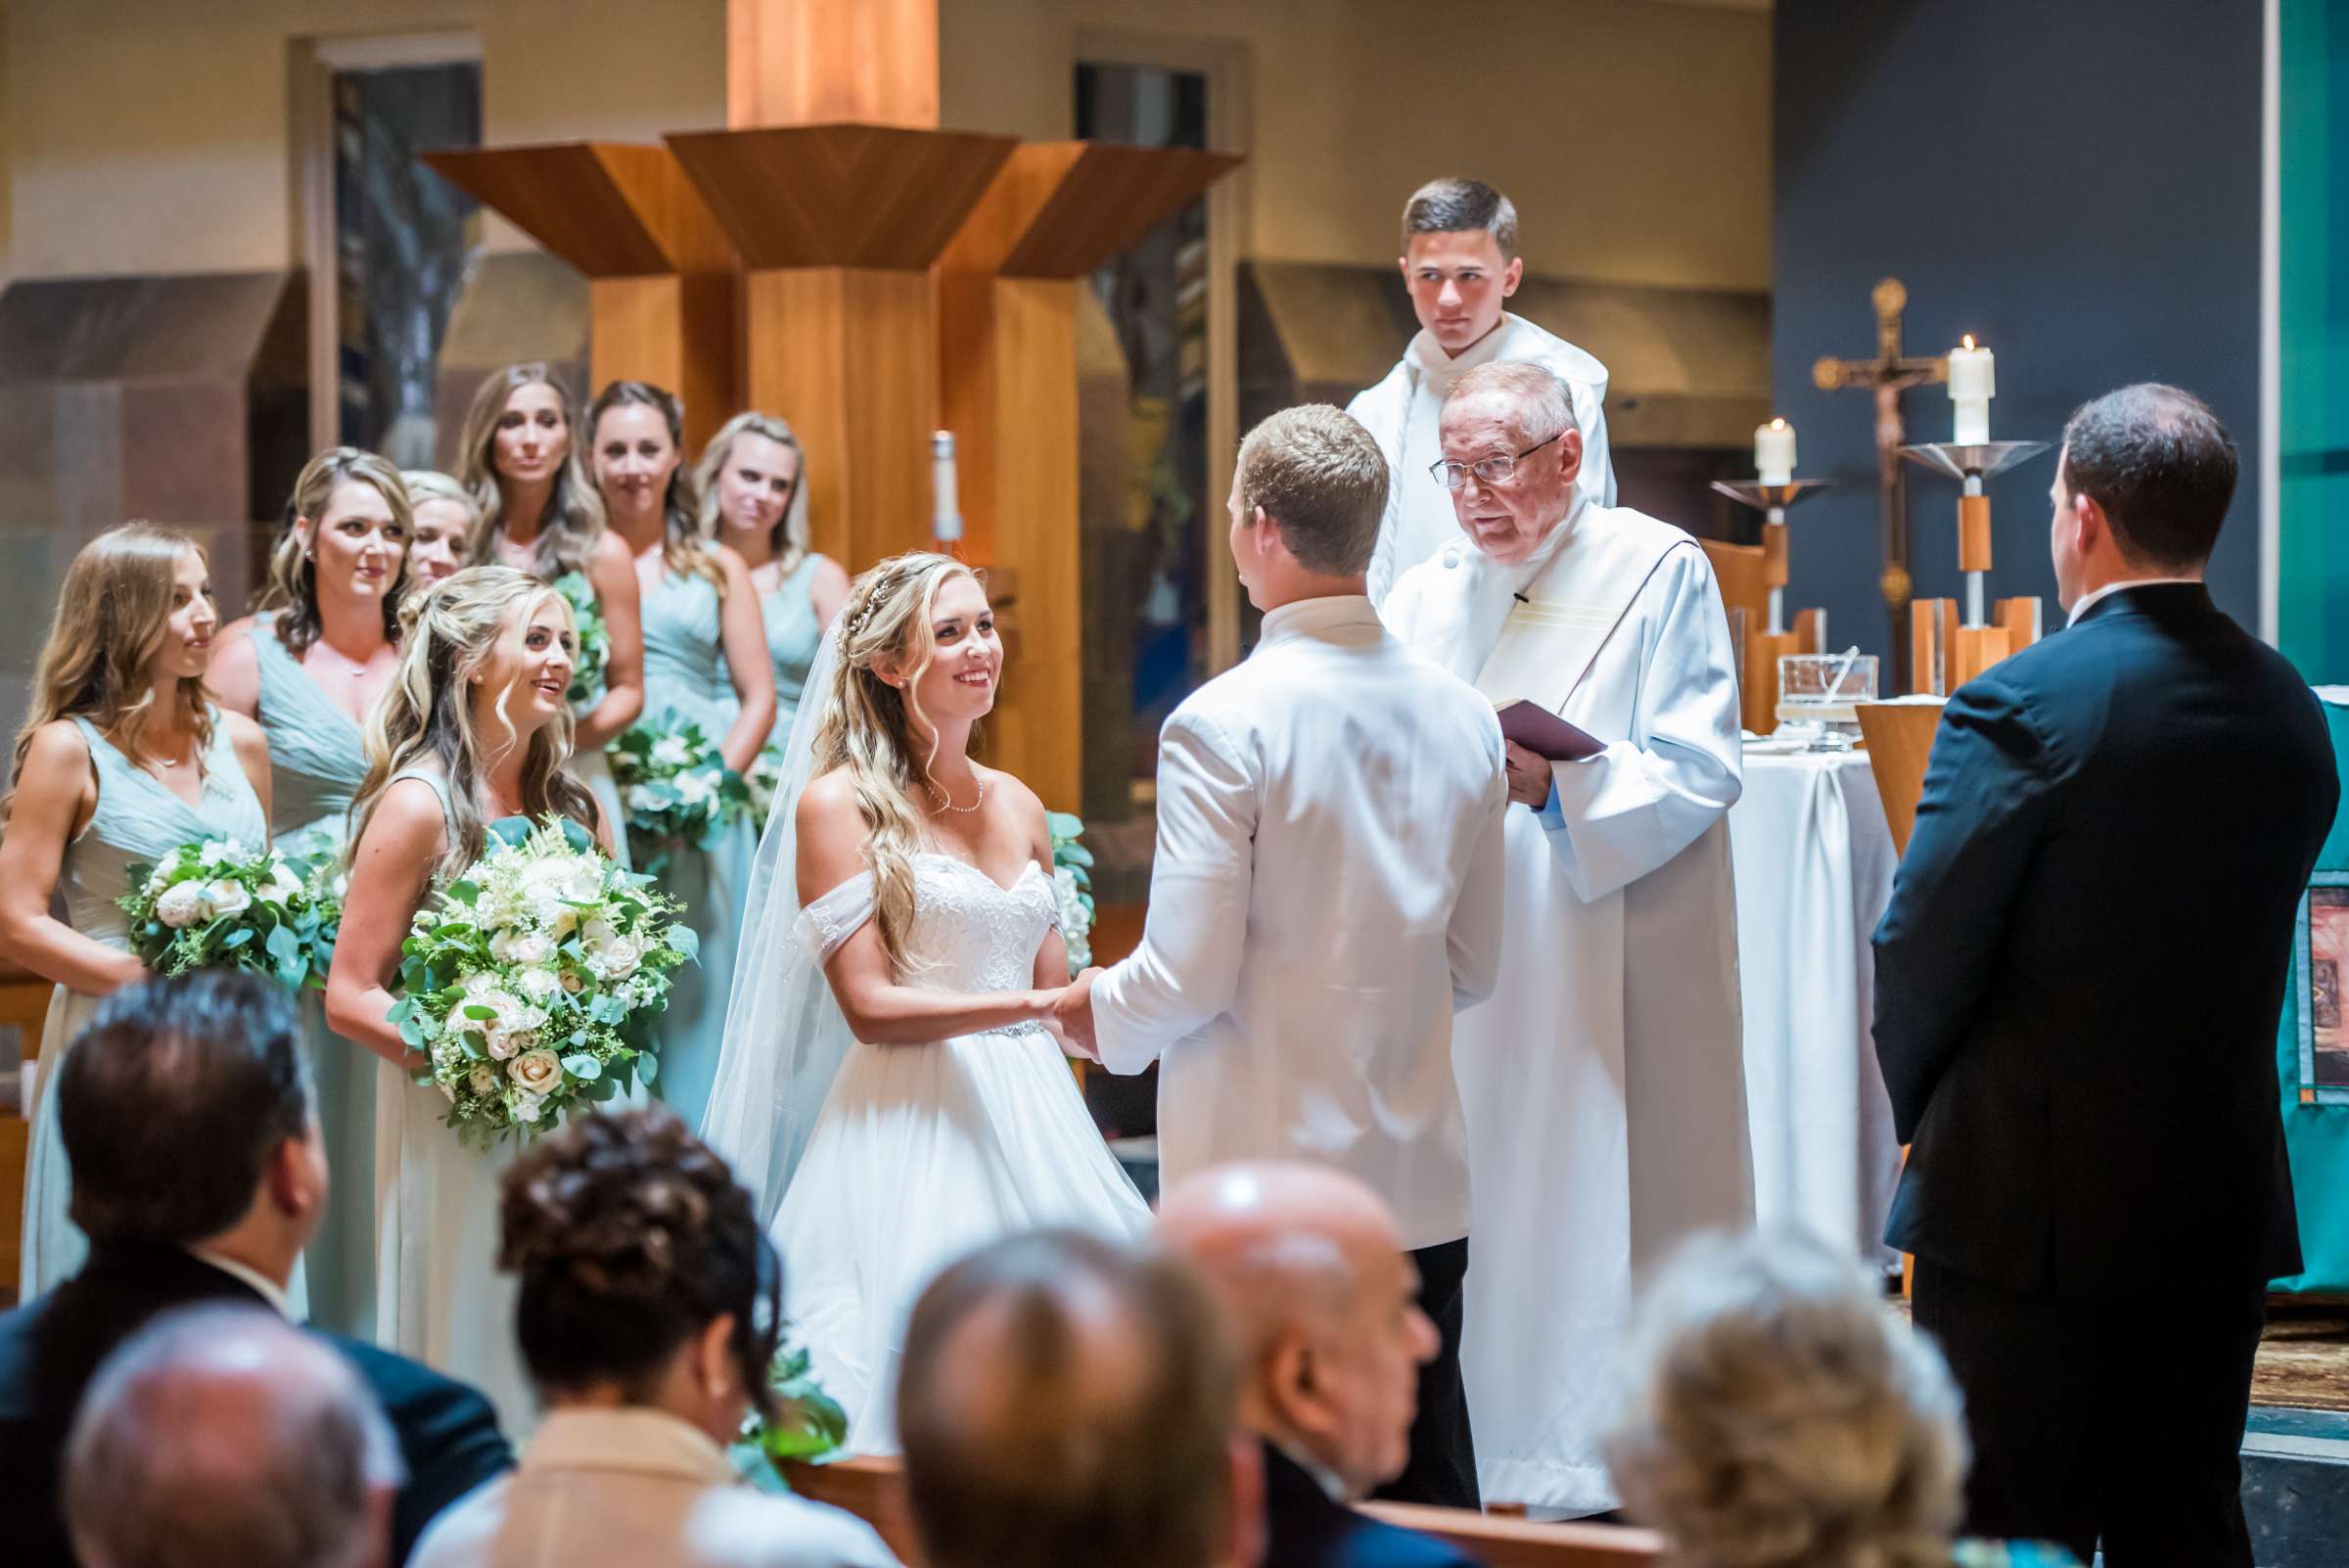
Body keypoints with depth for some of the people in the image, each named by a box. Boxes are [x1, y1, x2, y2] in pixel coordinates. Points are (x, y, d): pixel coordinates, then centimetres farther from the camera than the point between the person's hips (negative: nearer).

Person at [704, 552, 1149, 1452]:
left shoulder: (1016, 805, 15)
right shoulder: (838, 804, -3)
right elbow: (869, 1006, -11)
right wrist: (1034, 1005, -18)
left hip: (1032, 1121, 6)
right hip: (912, 1126, -6)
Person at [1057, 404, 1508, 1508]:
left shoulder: (1224, 724, -13)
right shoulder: (1462, 720, 5)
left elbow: (1188, 979, -14)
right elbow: (1472, 967, 12)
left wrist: (1098, 1009, 6)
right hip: (1423, 1188, 5)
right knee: (1431, 1498, 10)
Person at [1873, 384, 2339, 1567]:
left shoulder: (2023, 705, -15)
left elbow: (1922, 944, -11)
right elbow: (2253, 942, 8)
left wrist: (1917, 1105, 7)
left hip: (2032, 1203, -6)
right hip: (2223, 1198, 6)